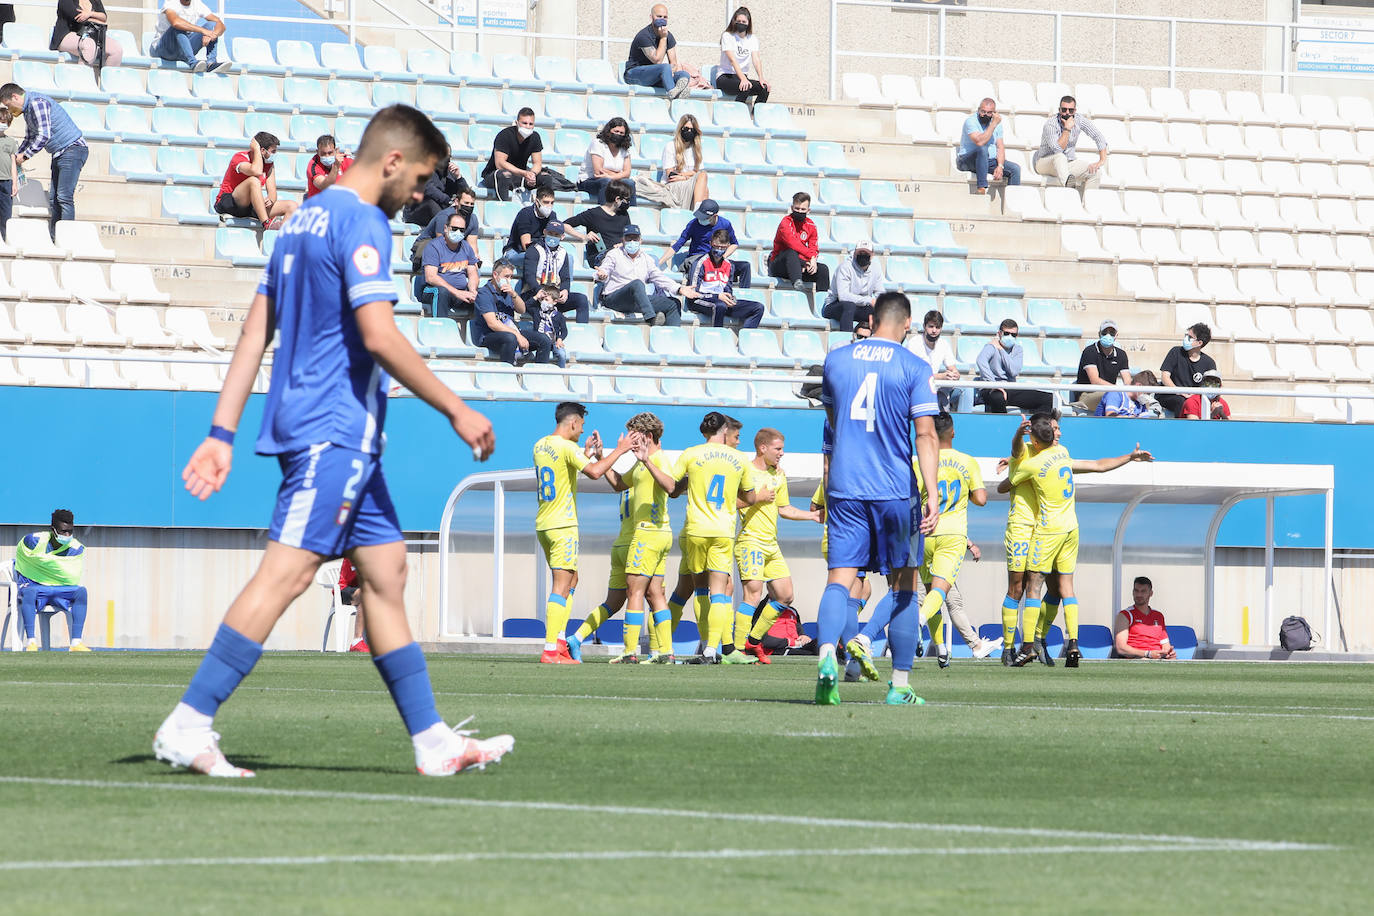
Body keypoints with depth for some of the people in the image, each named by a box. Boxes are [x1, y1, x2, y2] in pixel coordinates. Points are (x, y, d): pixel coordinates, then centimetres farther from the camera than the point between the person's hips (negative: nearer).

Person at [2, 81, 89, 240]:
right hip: (60, 154, 11)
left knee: (64, 197, -16)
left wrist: (25, 155, -13)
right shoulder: (28, 110, 17)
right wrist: (15, 156, 23)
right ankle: (54, 239, 2)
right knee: (53, 199, 4)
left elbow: (44, 136, -22)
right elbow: (30, 138, 31)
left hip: (73, 149, -11)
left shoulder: (37, 103, -16)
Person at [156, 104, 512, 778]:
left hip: (336, 435, 10)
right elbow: (378, 336, -20)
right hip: (335, 427, -10)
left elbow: (255, 333, 17)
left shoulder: (306, 219, 19)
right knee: (287, 571, -14)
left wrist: (222, 432, 16)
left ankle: (432, 741, 8)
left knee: (384, 571, 9)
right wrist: (456, 411, -13)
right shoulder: (362, 223, -11)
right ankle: (188, 723, -18)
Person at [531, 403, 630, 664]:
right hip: (562, 525, -9)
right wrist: (619, 450, -14)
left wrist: (586, 452, 28)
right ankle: (550, 651, -14)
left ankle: (559, 640, 15)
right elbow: (594, 472, -25)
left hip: (543, 525, 9)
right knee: (561, 586, -9)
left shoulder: (540, 446, 13)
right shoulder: (566, 448, -14)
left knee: (571, 580, 20)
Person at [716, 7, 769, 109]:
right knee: (745, 87, -35)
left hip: (742, 77, 5)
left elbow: (756, 59, -3)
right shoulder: (727, 36, -6)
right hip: (725, 77, -5)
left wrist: (761, 77, -22)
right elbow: (732, 60, -19)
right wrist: (743, 79, -34)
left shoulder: (752, 39, 10)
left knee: (764, 87, -22)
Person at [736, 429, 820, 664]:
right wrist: (757, 498, -19)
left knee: (785, 596, 8)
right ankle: (737, 650, -12)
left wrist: (813, 515, 15)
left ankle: (753, 641, 17)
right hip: (750, 541, -8)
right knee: (753, 595, -15)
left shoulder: (778, 474, 15)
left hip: (771, 544, 8)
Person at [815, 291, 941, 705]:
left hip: (843, 488, 2)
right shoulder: (915, 368, -3)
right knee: (902, 586, 9)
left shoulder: (835, 359, 8)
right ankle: (900, 685, 11)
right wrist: (932, 494, -12)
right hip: (896, 492, -2)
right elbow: (926, 435, -10)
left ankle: (827, 654, -30)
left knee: (840, 579, -3)